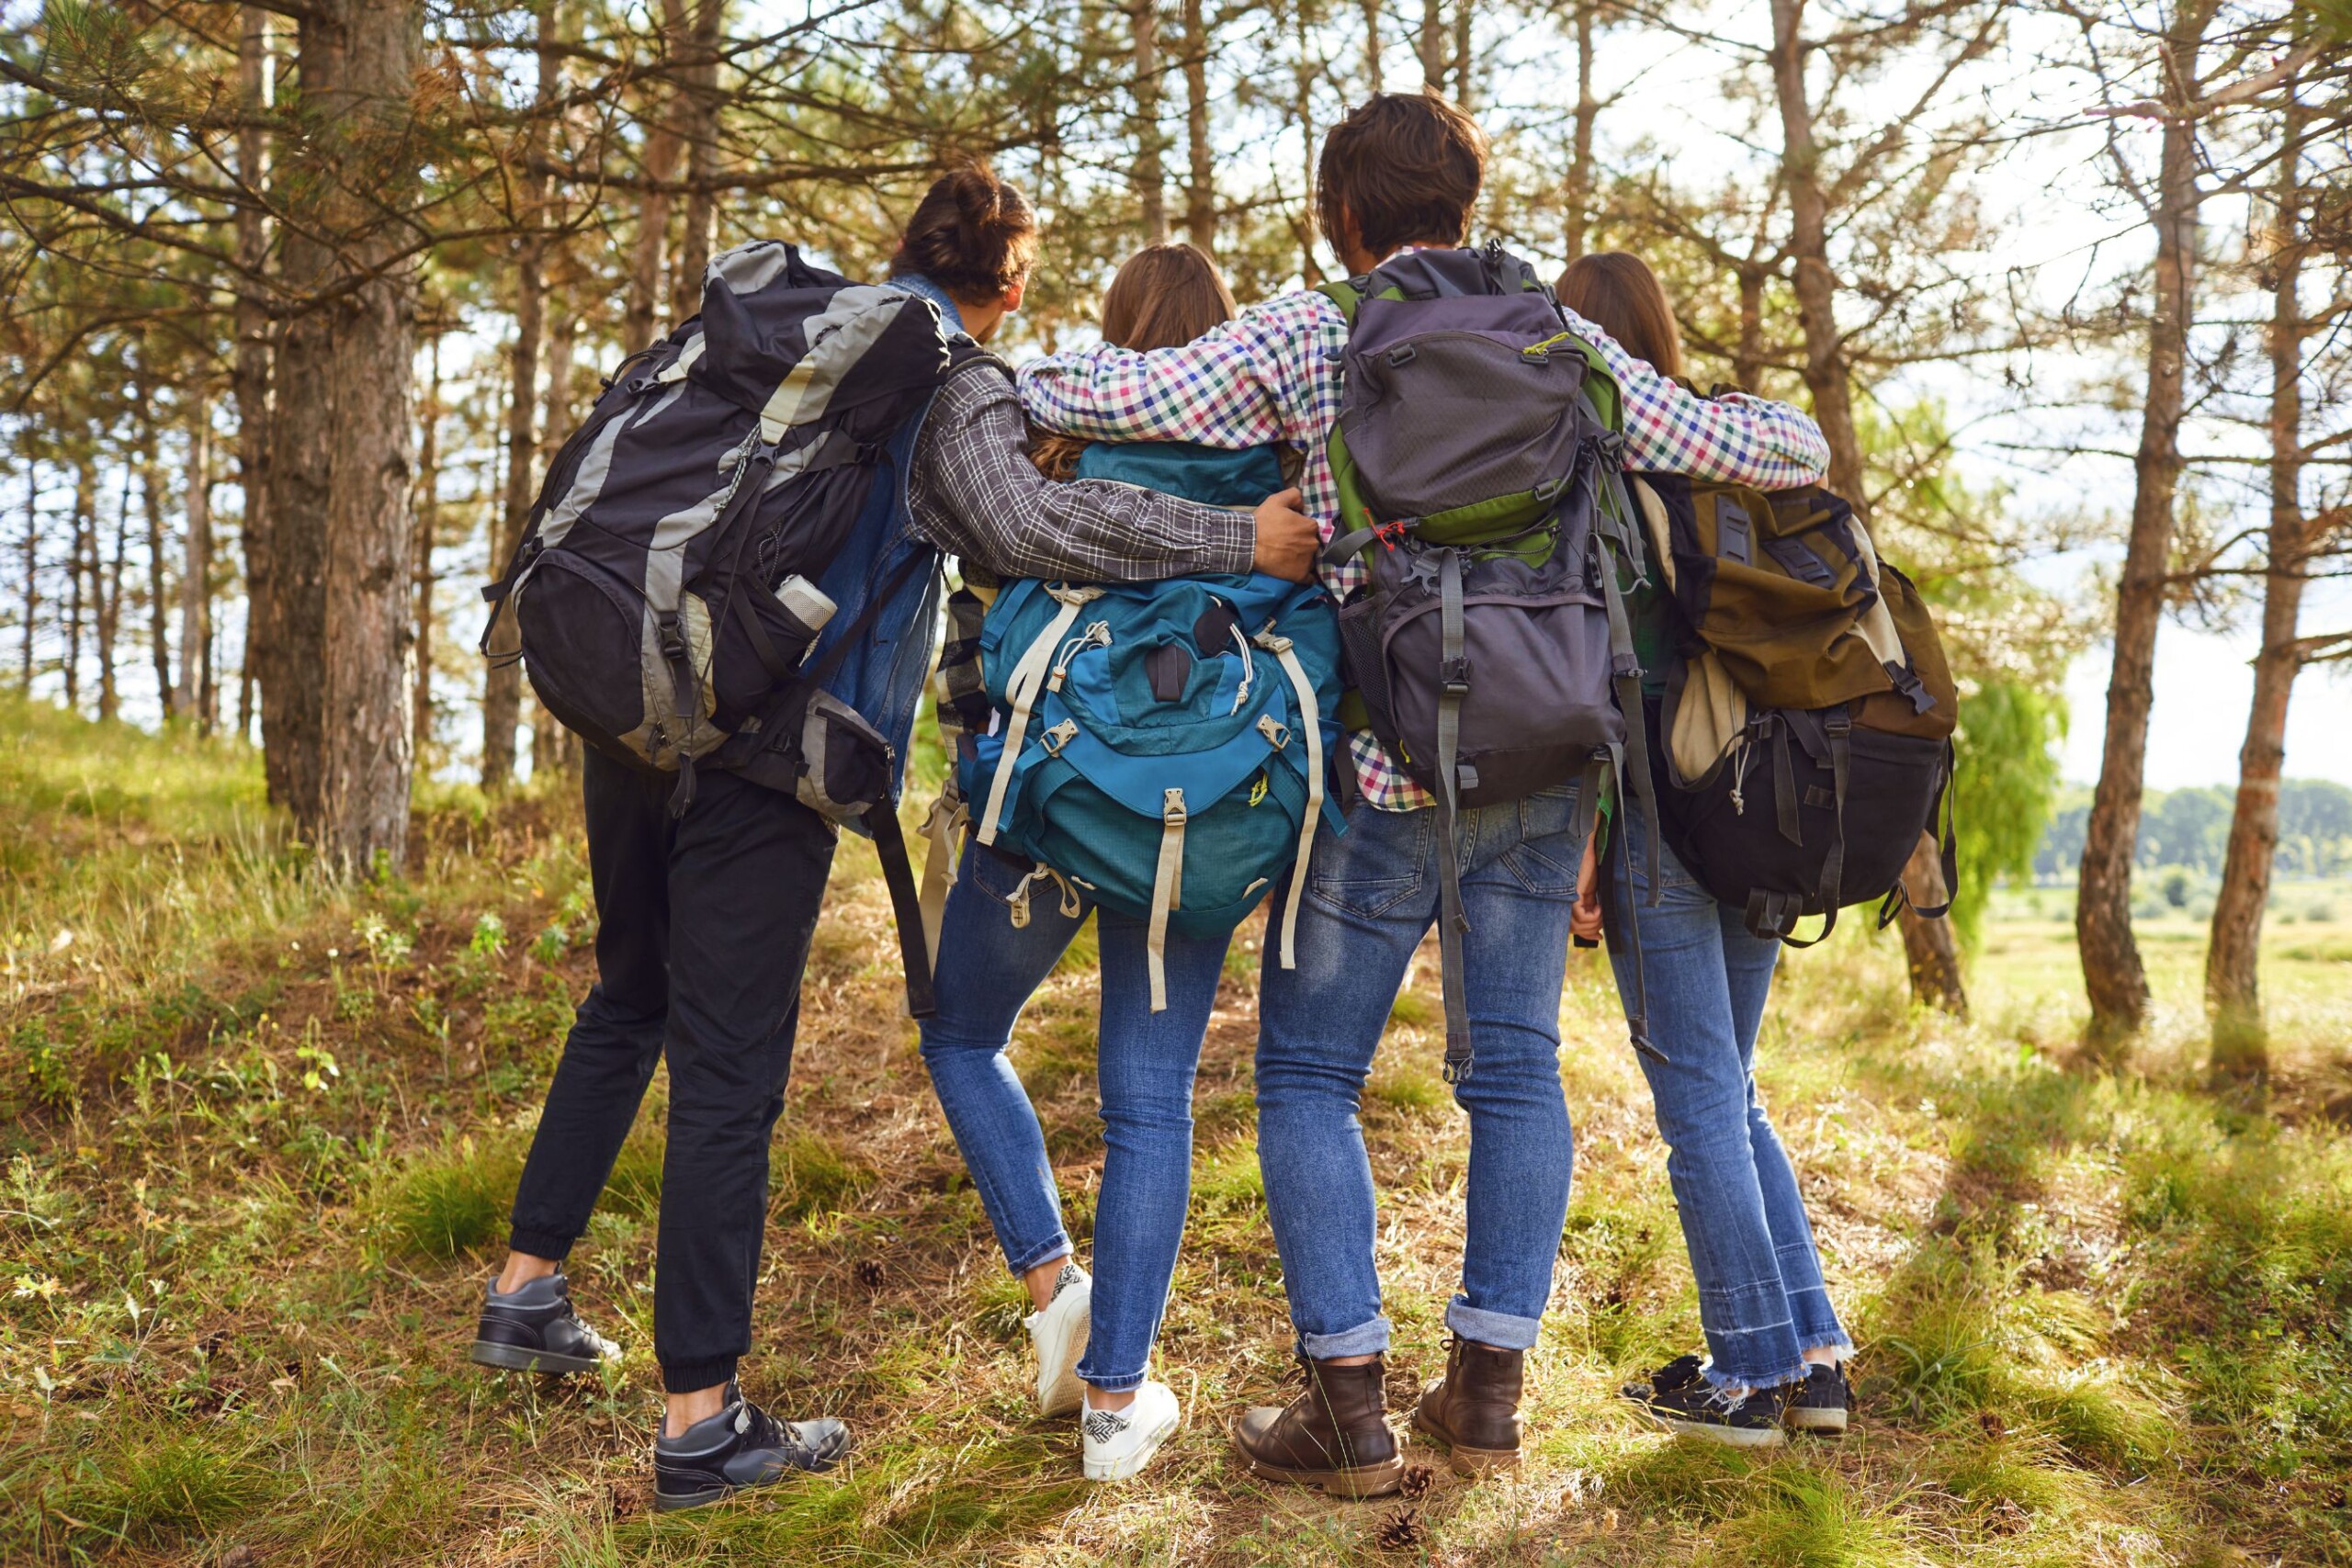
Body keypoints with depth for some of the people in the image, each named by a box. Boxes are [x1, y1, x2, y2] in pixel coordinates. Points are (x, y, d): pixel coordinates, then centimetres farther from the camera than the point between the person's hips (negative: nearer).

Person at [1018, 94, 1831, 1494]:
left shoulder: (1307, 339, 0)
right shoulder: (1555, 340, 8)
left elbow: (1129, 399, -11)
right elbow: (1725, 446, 7)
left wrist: (1026, 380, 10)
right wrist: (1791, 433, 29)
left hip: (1381, 764, -3)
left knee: (1310, 1073, 7)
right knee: (1516, 1067, 13)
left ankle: (1353, 1408, 6)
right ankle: (1490, 1390, 18)